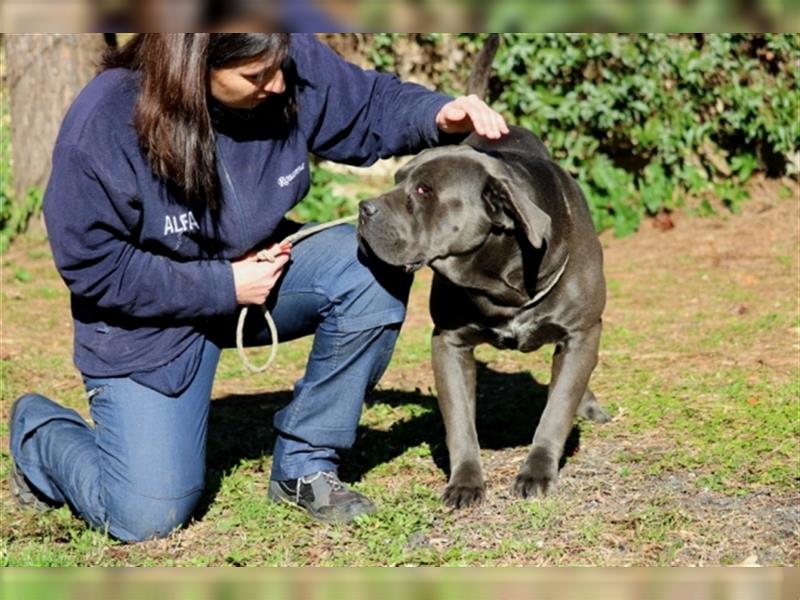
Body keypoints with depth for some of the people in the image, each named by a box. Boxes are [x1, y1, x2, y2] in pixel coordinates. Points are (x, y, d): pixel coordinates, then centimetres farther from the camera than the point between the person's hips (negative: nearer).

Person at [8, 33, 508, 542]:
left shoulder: (293, 67, -20)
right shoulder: (102, 128, -29)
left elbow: (370, 106, -3)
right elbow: (93, 269, -22)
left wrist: (437, 115, -25)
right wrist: (221, 288, -23)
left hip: (257, 267, 5)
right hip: (149, 317, -4)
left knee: (375, 268, -24)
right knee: (147, 517, -12)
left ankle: (305, 464, -7)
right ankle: (42, 430, 23)